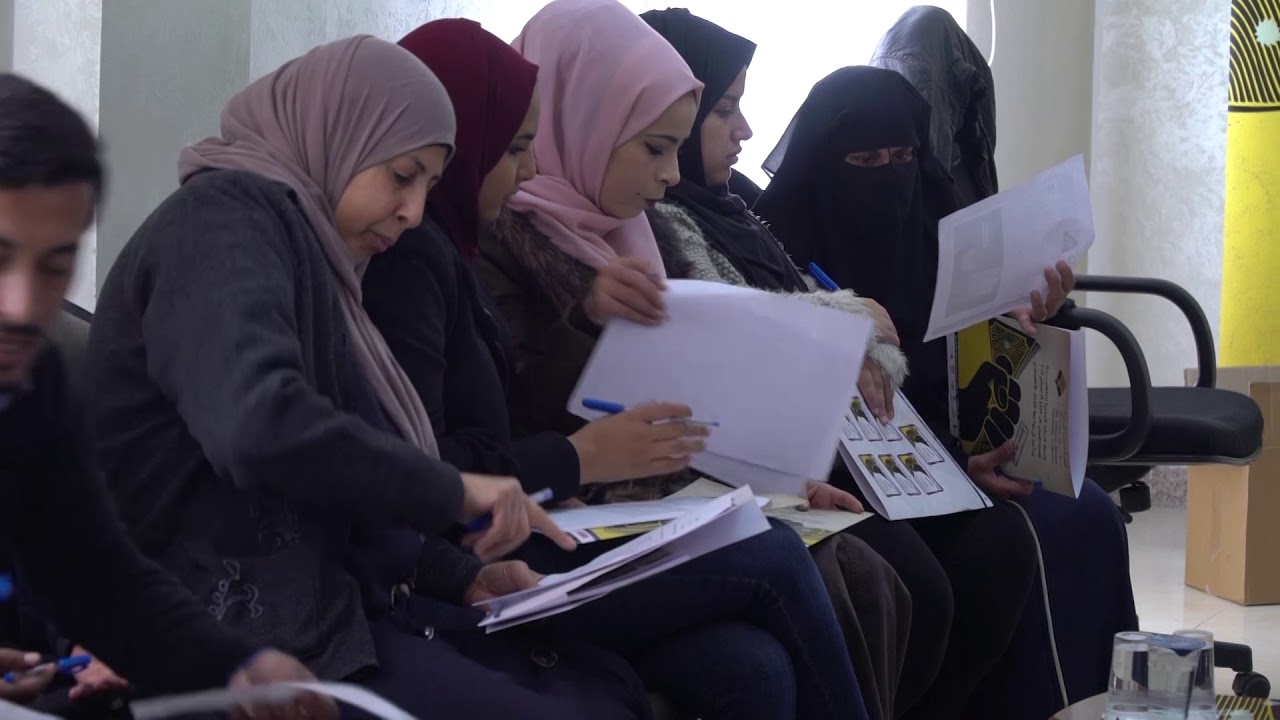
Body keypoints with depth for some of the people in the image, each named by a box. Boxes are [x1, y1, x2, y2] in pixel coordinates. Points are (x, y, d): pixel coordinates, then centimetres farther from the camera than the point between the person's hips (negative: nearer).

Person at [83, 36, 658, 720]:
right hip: (256, 630, -10)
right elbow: (257, 428, -30)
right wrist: (451, 491, -18)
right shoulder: (226, 219, -10)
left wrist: (461, 575, 8)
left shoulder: (295, 237, 21)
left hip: (327, 594, 10)